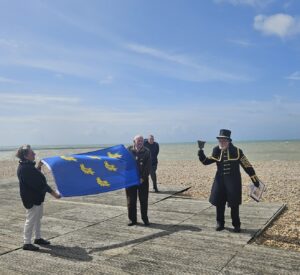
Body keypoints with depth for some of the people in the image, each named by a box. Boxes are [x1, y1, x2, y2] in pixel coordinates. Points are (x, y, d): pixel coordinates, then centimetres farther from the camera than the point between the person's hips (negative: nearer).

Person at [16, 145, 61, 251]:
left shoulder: (28, 165, 7)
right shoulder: (24, 168, -25)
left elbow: (36, 177, 21)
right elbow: (38, 183, -27)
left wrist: (38, 167, 11)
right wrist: (52, 192, -24)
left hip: (36, 196, 11)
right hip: (31, 198, -11)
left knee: (38, 218, 20)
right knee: (31, 219, -1)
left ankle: (38, 238, 34)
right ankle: (27, 243, 11)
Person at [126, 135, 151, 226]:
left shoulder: (146, 152, -1)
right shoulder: (128, 150, 1)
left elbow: (148, 166, -5)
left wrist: (143, 178, -13)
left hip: (143, 180, 0)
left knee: (144, 200, 7)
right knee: (131, 200, 7)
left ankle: (145, 218, 21)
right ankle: (132, 219, 19)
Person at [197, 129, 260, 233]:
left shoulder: (236, 151, -8)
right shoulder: (216, 151, 2)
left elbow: (247, 166, -4)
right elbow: (206, 161, 6)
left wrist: (255, 180, -3)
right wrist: (201, 153, -13)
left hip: (233, 181, -3)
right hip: (220, 181, 4)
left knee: (234, 204, 3)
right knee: (219, 203, 8)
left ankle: (236, 225, 20)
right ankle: (220, 223, 25)